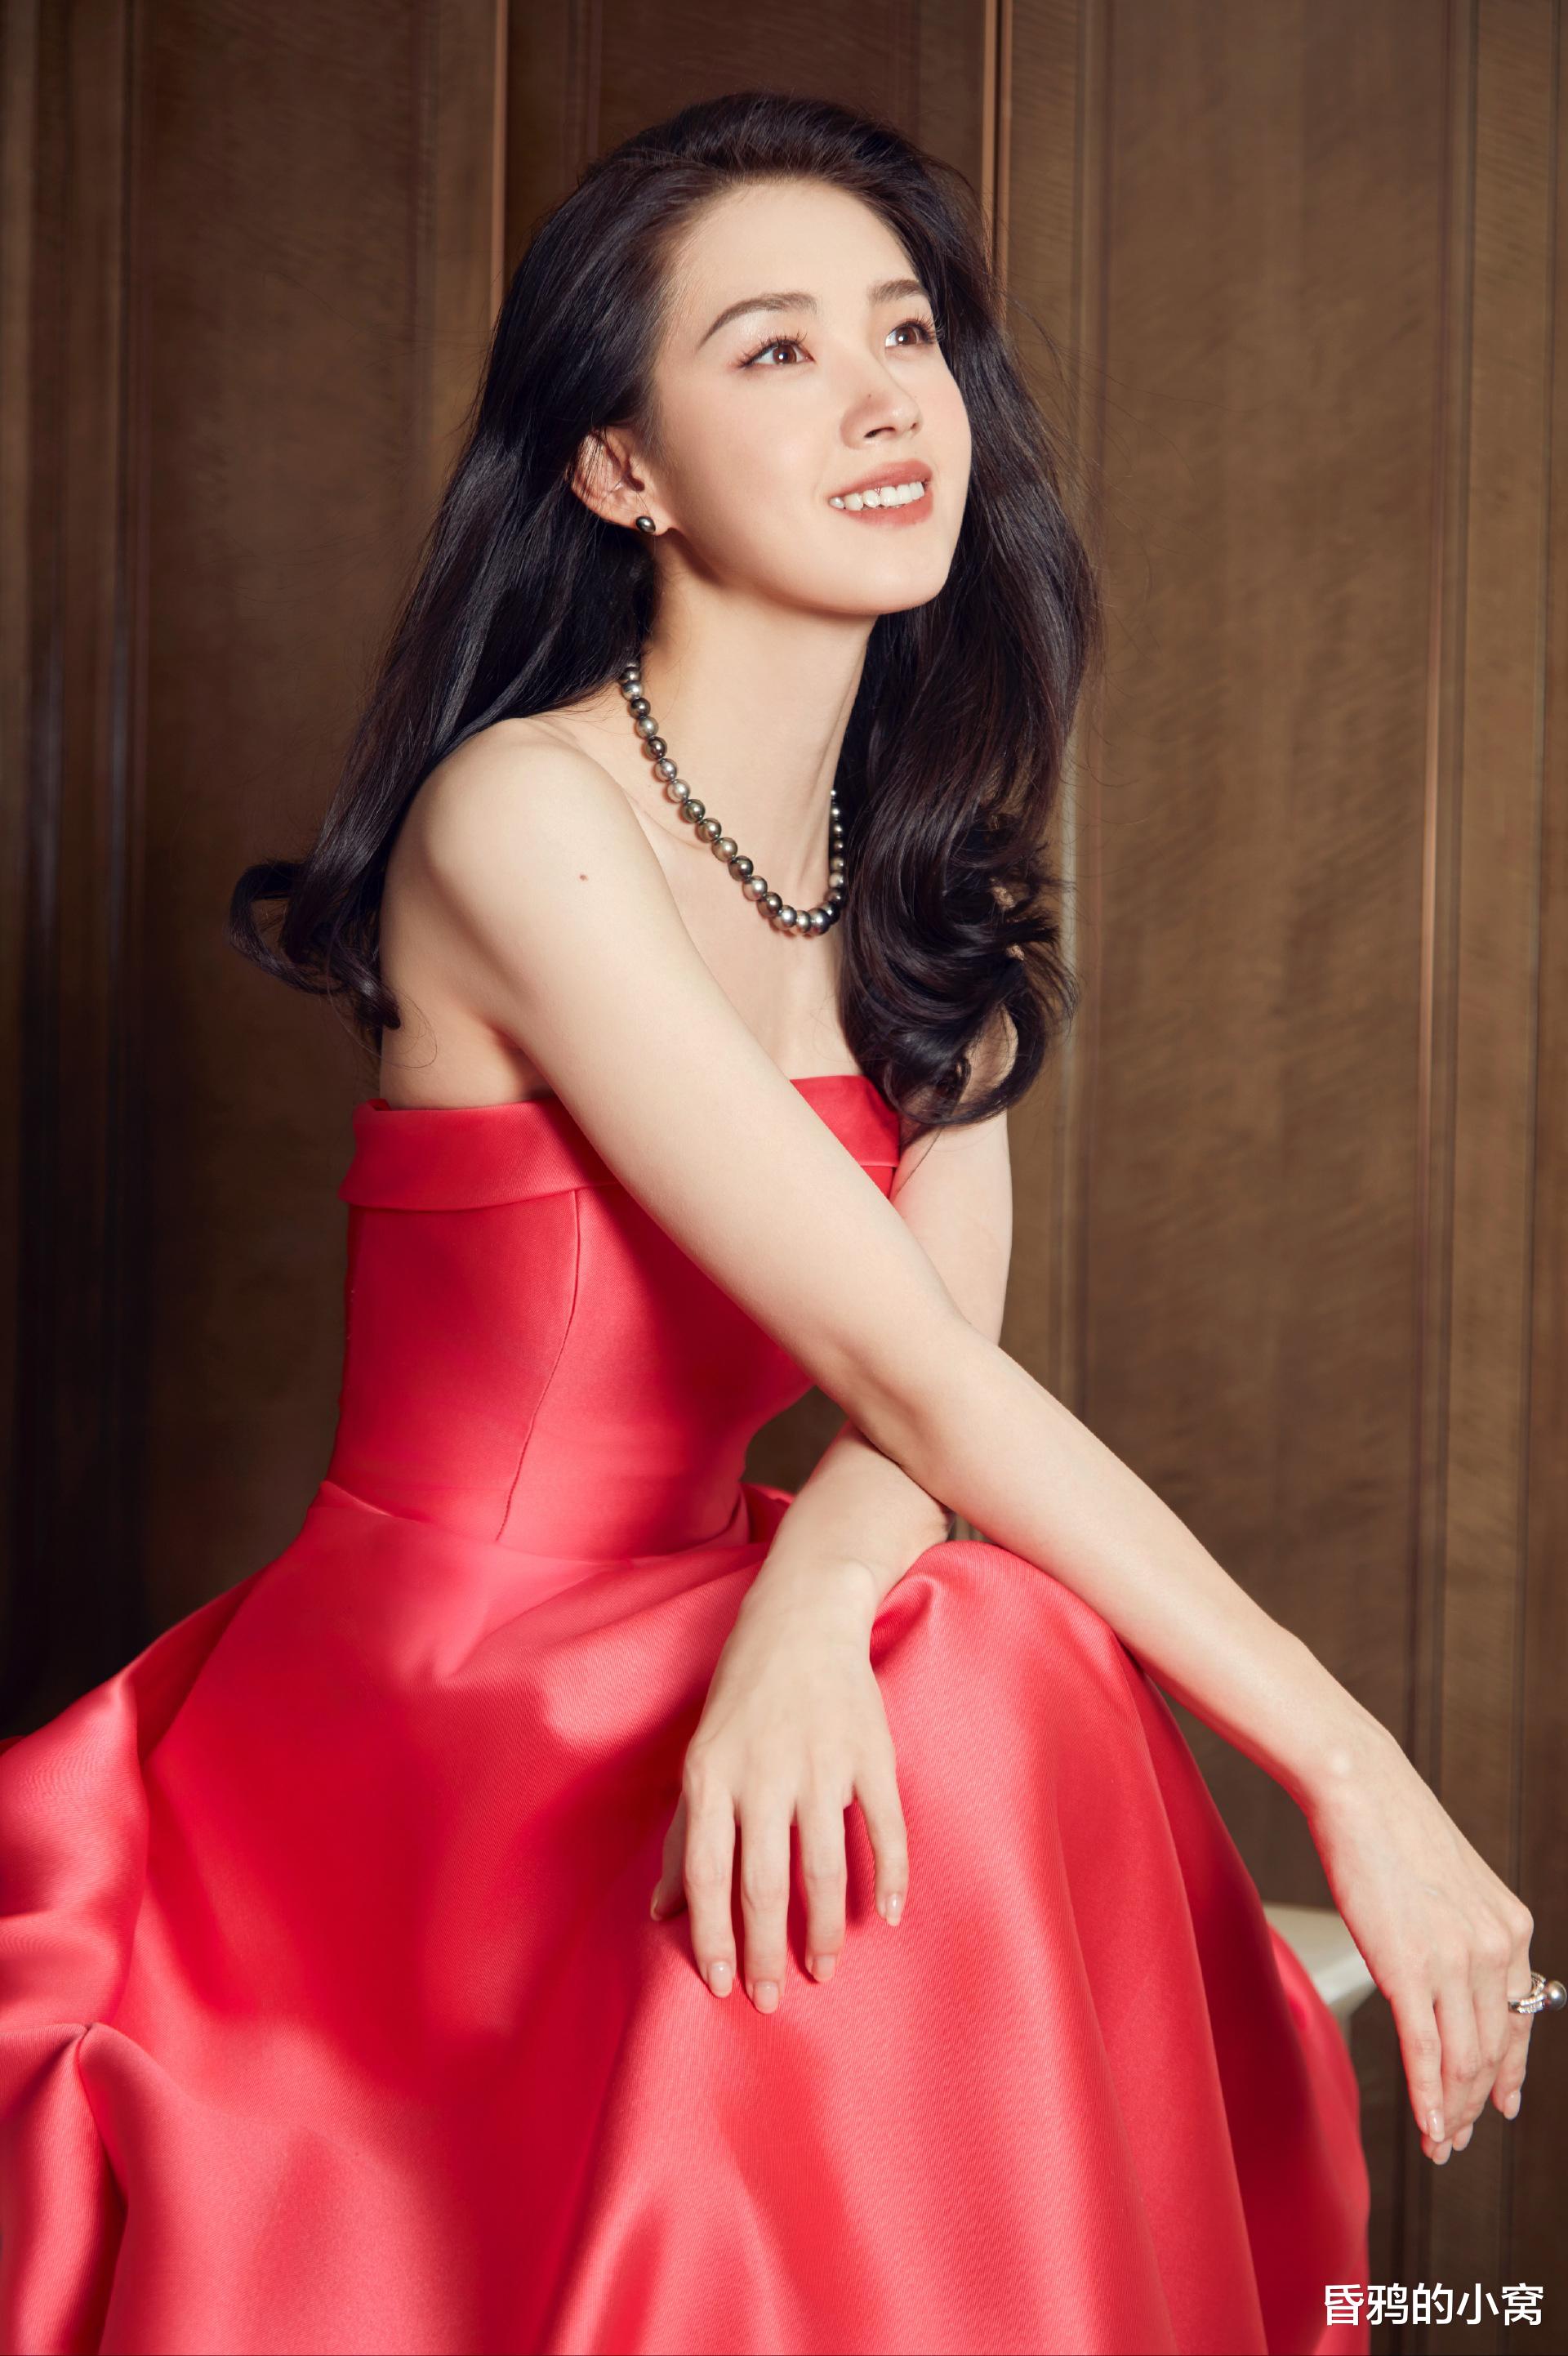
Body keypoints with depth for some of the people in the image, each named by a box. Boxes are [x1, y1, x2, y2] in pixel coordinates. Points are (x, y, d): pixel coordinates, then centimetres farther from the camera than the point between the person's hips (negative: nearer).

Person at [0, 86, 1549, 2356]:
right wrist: (1353, 1770, -22)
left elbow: (932, 1345, -7)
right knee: (952, 1743, -30)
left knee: (1003, 1686, -20)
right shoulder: (526, 821, -19)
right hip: (423, 1706, -7)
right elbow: (907, 1371, -23)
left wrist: (811, 1609, -30)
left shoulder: (913, 865, 6)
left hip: (662, 1662, 7)